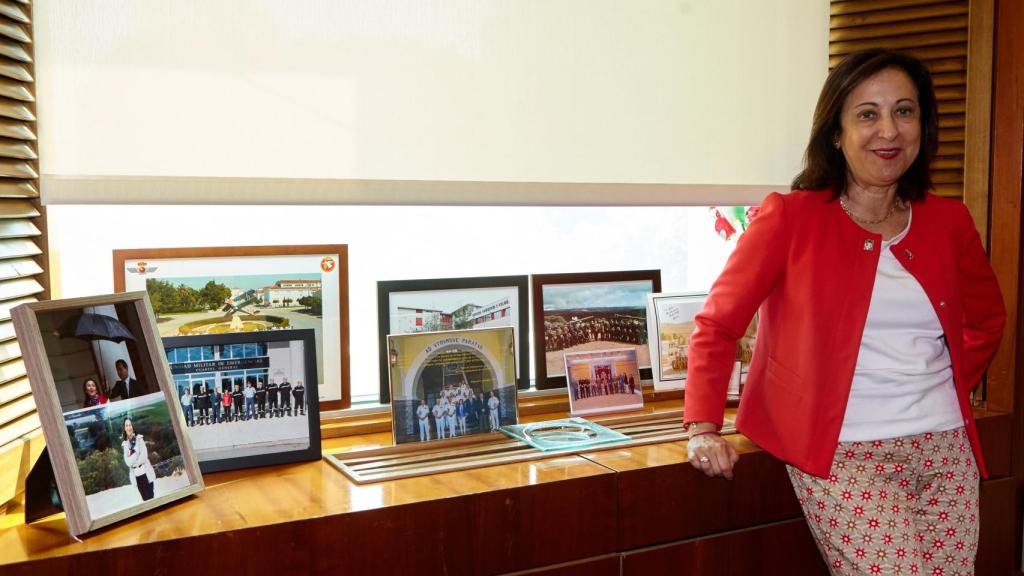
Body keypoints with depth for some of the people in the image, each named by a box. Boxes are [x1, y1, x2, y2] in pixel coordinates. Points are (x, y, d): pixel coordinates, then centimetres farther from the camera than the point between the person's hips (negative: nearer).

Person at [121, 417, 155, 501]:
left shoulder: (139, 438, -1)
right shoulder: (124, 444, 7)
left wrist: (133, 461, -7)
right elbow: (127, 462, 0)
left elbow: (144, 455, -8)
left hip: (146, 472, -2)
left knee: (150, 496, -6)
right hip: (136, 475, 2)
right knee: (145, 498, 3)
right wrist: (135, 454, -13)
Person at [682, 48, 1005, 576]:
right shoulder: (789, 218, -5)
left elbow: (986, 320, 25)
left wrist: (952, 388, 13)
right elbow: (718, 324, -6)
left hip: (945, 449, 5)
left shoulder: (949, 222, 8)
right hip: (843, 454, -5)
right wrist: (702, 428, -14)